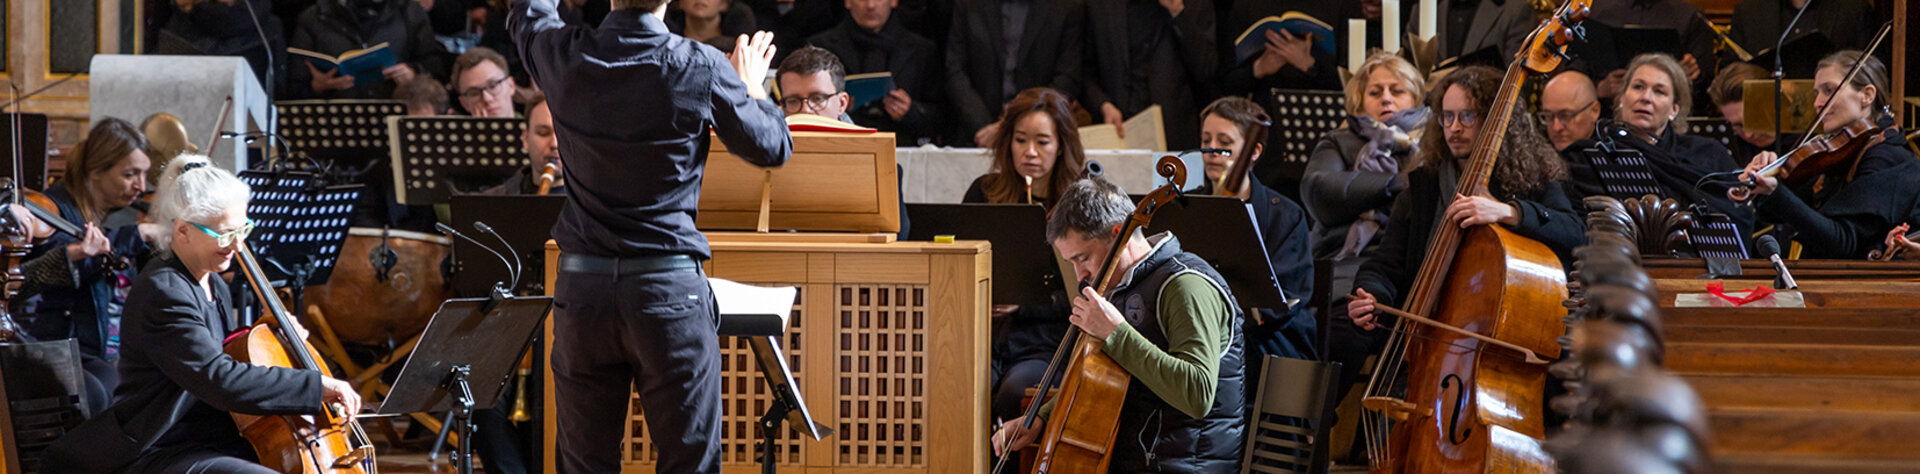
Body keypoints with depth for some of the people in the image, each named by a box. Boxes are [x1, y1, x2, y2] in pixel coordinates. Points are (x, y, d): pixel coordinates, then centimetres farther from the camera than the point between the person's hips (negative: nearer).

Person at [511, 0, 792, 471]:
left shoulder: (564, 56, -3)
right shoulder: (702, 68, -10)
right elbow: (772, 148, 5)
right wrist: (752, 86, 25)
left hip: (581, 288, 3)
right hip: (671, 290, -3)